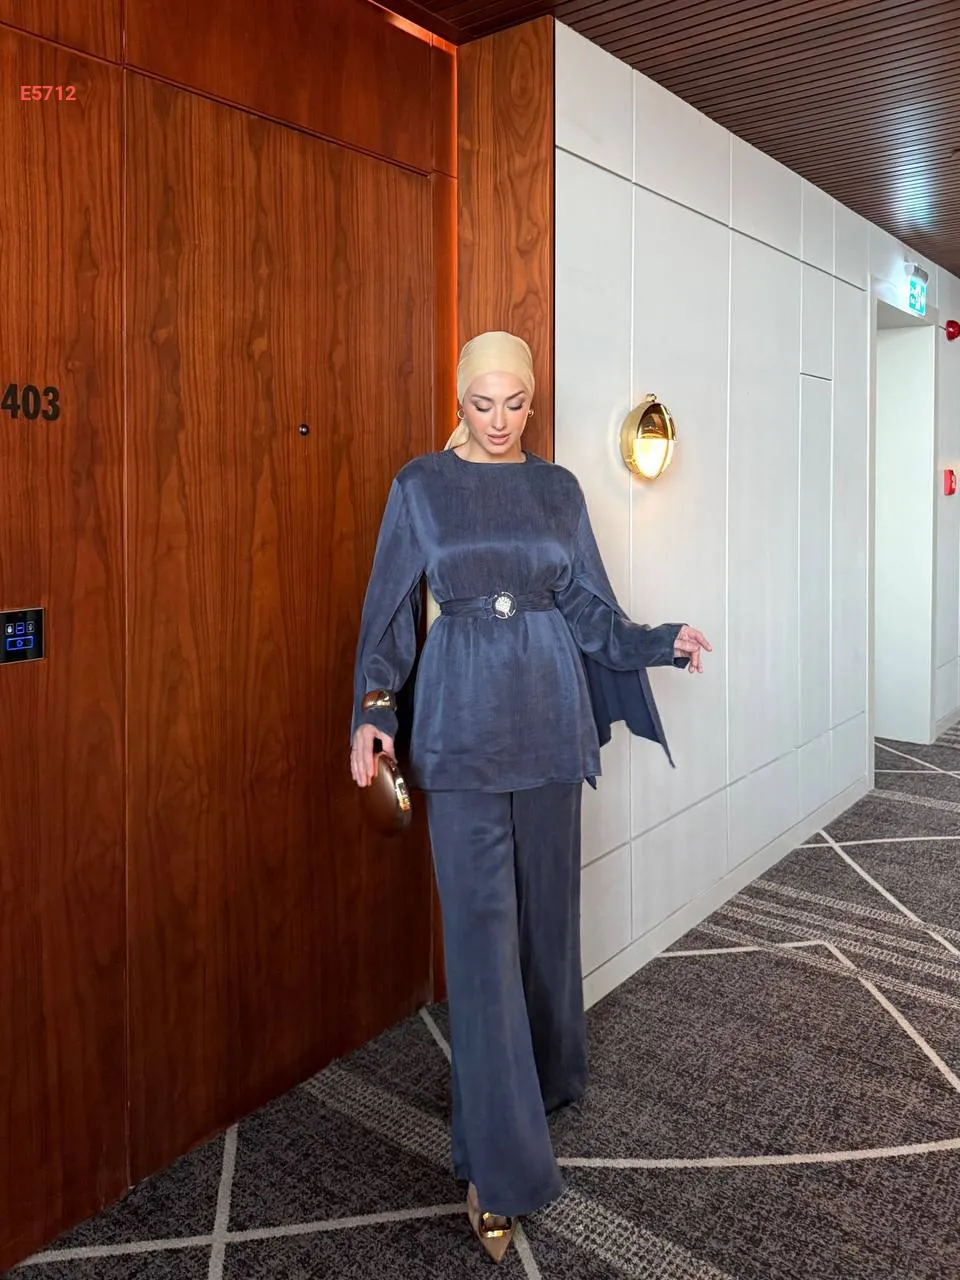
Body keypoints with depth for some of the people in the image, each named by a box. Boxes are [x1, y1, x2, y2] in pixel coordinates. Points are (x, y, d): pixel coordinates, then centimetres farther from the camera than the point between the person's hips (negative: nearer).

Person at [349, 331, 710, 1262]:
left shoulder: (559, 488, 9)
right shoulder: (420, 485, 2)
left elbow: (590, 607, 8)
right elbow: (389, 605, 2)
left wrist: (661, 643, -8)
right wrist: (370, 712, -7)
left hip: (547, 714, 3)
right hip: (462, 722, -3)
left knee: (547, 902, 13)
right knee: (482, 924, -5)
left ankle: (549, 1071, 38)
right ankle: (500, 1166, 5)